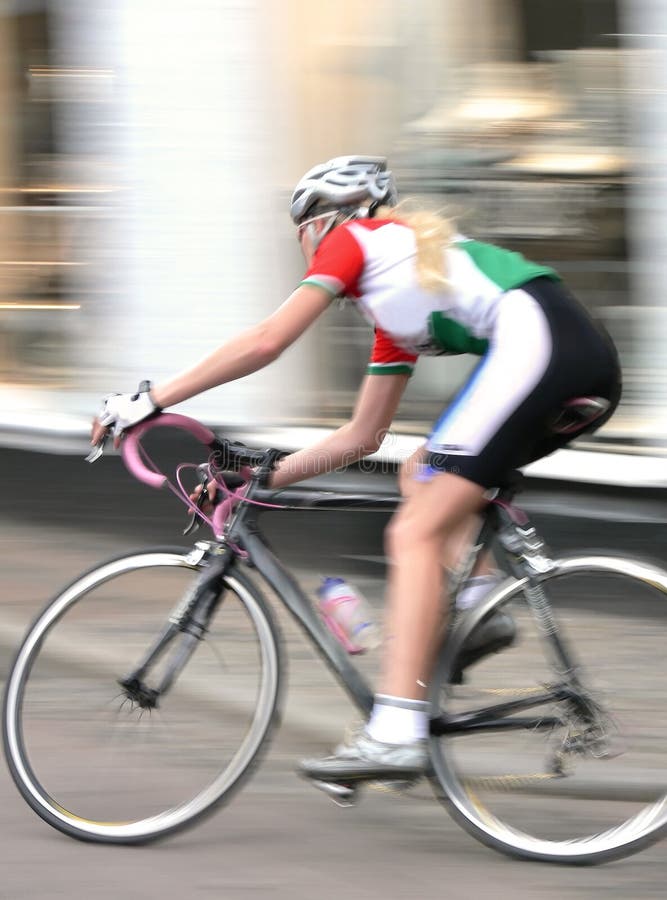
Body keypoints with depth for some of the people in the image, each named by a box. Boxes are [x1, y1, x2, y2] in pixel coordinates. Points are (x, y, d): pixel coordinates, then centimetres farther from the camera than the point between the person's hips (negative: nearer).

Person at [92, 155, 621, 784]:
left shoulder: (355, 238, 12)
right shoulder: (395, 313, 34)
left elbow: (267, 341, 3)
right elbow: (362, 436, 36)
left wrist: (150, 400, 6)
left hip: (535, 342, -9)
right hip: (592, 361, 9)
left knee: (414, 532, -9)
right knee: (424, 475, 26)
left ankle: (394, 734, -17)